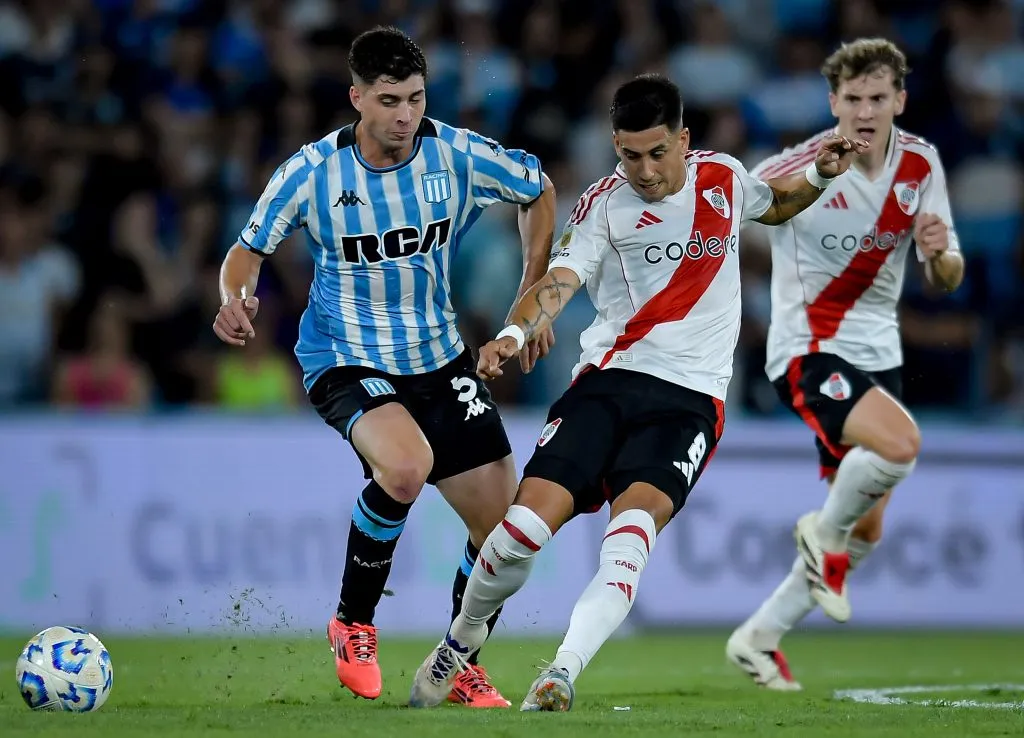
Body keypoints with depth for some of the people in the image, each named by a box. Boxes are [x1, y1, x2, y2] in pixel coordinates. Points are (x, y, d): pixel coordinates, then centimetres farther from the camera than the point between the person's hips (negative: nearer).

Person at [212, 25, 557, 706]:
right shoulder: (312, 172, -14)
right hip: (347, 362, -4)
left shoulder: (458, 155, -9)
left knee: (504, 526, 2)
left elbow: (539, 191, 9)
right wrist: (237, 298, -25)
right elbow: (251, 249, -3)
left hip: (440, 360, 4)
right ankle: (353, 623, -11)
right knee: (406, 467, -35)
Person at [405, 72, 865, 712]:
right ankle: (463, 636, 16)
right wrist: (516, 332, -33)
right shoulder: (605, 204, 1)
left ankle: (563, 673, -34)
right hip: (608, 378, 0)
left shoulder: (724, 177, 10)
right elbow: (559, 281, -13)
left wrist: (819, 176, 14)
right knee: (528, 523, -13)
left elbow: (773, 206, 33)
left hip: (689, 397, 0)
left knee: (634, 521, -27)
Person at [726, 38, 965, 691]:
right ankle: (825, 531, -5)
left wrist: (939, 253, -17)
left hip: (878, 354, 6)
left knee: (865, 531, 8)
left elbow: (949, 279, 5)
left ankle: (760, 637, 24)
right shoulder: (799, 168, -16)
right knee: (901, 443, -33)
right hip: (810, 350, -6)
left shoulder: (921, 164, 0)